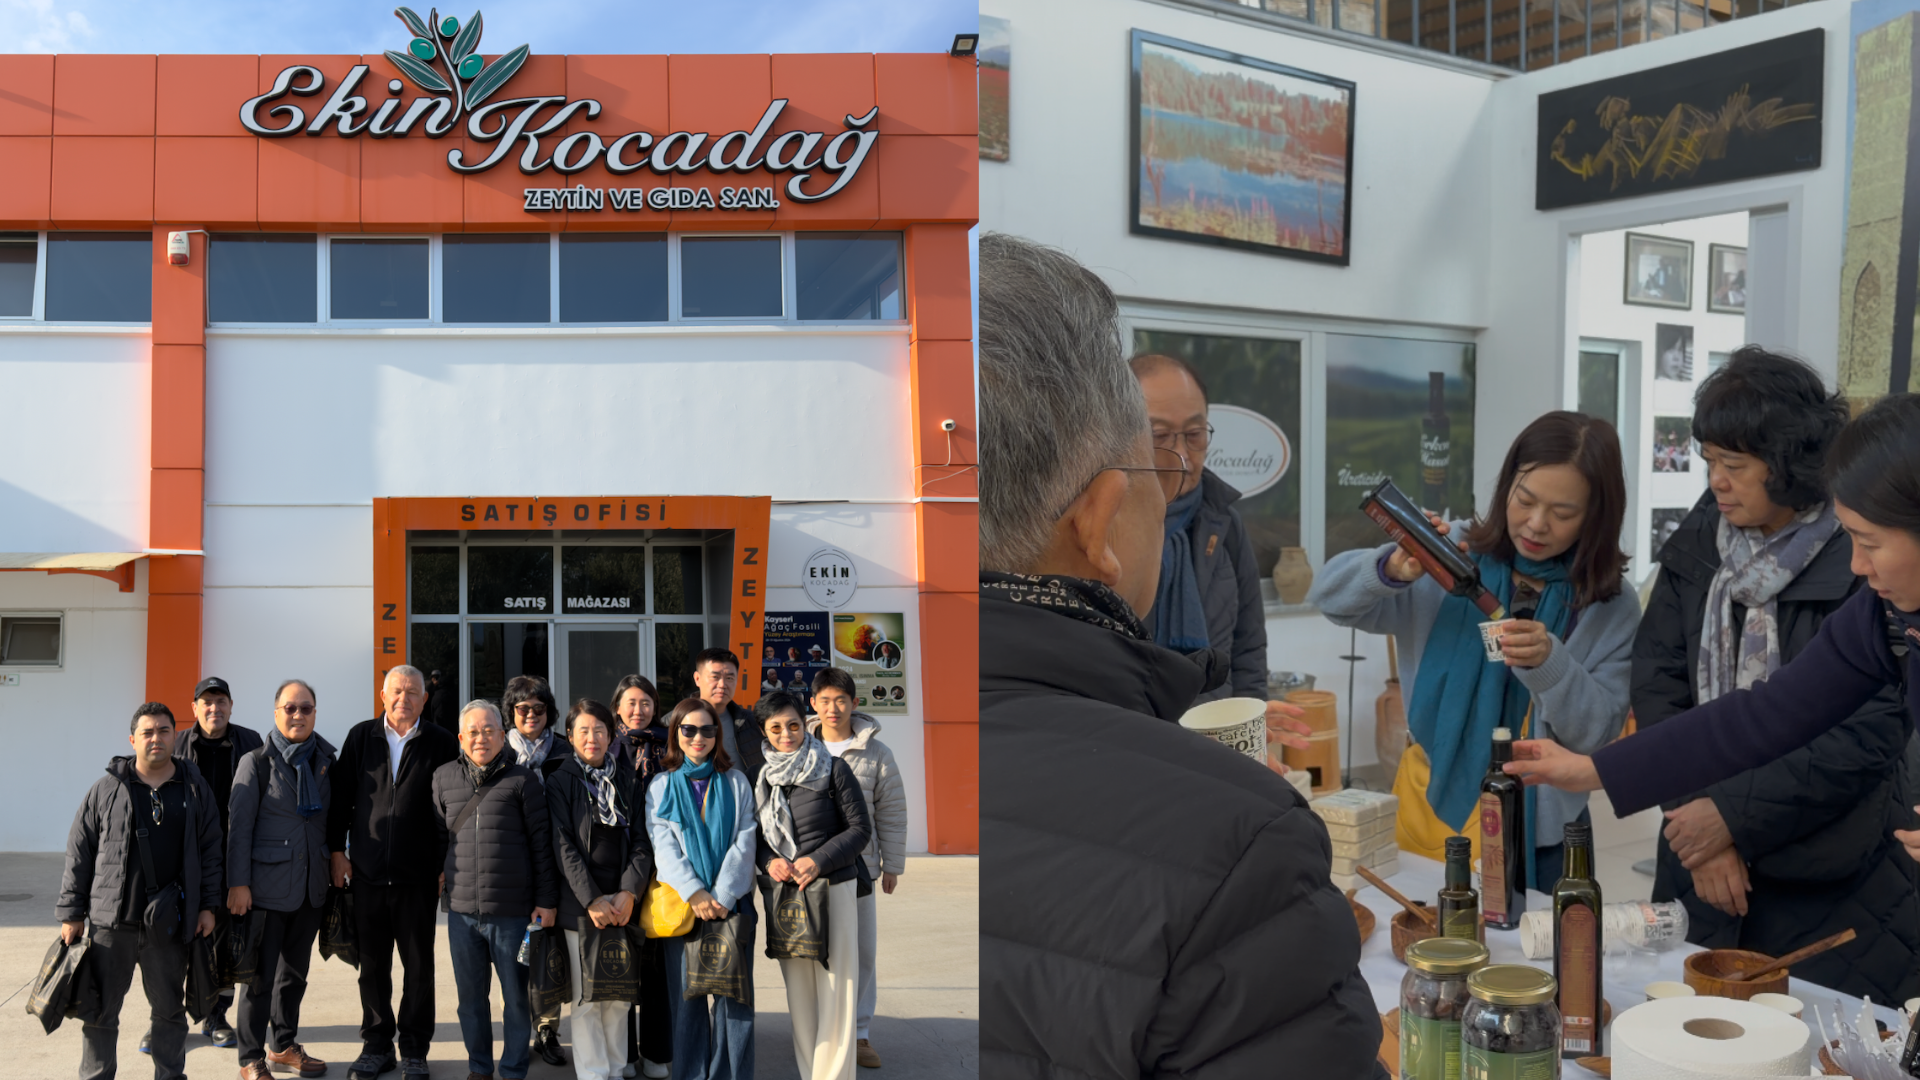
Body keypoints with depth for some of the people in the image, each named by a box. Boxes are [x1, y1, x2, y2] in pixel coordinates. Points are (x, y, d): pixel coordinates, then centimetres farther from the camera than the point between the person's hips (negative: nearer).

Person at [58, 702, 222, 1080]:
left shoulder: (195, 788, 5)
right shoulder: (107, 789, 1)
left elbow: (210, 850, 8)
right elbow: (79, 854, 4)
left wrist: (208, 905, 3)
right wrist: (71, 912, 2)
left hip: (170, 922, 1)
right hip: (111, 922, -1)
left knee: (170, 1009, 12)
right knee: (100, 1010, 6)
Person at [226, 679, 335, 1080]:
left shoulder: (324, 761, 8)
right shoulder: (256, 762, -5)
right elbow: (239, 826, -8)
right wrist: (238, 883, -13)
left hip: (310, 888, 5)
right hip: (267, 886, -5)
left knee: (295, 972, 15)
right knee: (260, 975, 0)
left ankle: (284, 1047, 29)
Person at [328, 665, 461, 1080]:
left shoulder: (440, 743, 0)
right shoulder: (361, 737, 5)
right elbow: (341, 795, 9)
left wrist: (448, 863, 0)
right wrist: (337, 850, 4)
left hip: (418, 874, -1)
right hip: (367, 871, 2)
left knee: (419, 964, 5)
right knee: (372, 964, 9)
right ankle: (376, 1044, 23)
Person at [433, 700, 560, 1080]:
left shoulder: (523, 779, -2)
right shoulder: (444, 778, 8)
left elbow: (541, 843, -1)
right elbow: (438, 836, 17)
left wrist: (546, 899, -3)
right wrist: (436, 879, 12)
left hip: (513, 910, -3)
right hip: (462, 909, 3)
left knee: (517, 996, 5)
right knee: (470, 995, 13)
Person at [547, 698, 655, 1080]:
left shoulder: (628, 780, 10)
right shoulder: (560, 782, 2)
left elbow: (642, 841, 5)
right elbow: (563, 846, -4)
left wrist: (629, 892, -8)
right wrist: (592, 900, -12)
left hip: (624, 905, 2)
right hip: (580, 906, -2)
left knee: (619, 996, 5)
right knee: (586, 998, -2)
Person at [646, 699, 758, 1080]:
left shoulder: (736, 783, 10)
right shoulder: (661, 786, 9)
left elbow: (744, 842, 1)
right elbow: (664, 847, -1)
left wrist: (723, 896, -11)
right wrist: (694, 893, -14)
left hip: (731, 902, 0)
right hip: (681, 902, 0)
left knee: (731, 995, -3)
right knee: (686, 995, 2)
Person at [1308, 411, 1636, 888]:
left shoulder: (1610, 606, -4)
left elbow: (1600, 729, -8)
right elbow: (1331, 595, -7)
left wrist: (1549, 663, -26)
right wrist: (1393, 569, -27)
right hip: (1429, 813, 1)